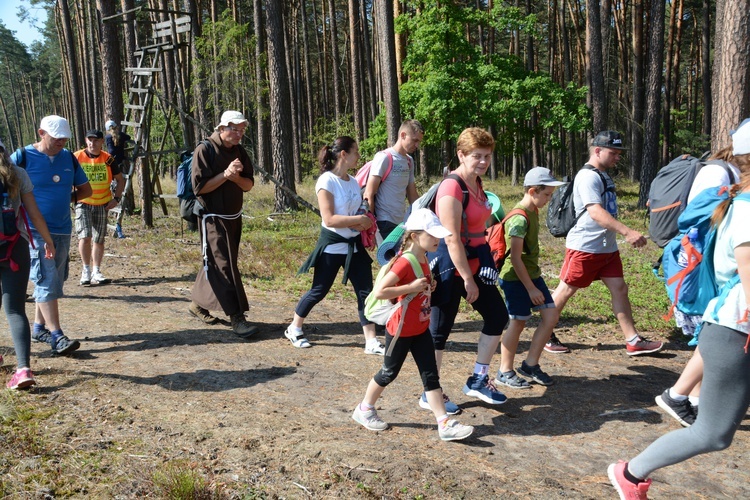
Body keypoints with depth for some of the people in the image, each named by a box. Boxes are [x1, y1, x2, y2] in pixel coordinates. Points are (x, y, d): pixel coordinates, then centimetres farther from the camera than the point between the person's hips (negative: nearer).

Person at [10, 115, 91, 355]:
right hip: (36, 231, -6)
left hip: (62, 230, 6)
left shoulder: (69, 158, 8)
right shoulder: (22, 157, -6)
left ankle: (39, 327, 26)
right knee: (46, 281, -11)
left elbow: (86, 190, 16)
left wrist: (67, 198, 2)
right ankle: (56, 336, -11)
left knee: (55, 282, 12)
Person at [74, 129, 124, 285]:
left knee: (99, 239, 7)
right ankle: (86, 270, 1)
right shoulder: (77, 157, -5)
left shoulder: (108, 159, 2)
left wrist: (116, 198, 1)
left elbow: (120, 180, 12)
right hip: (83, 203, -2)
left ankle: (96, 272, 17)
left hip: (102, 205, 2)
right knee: (85, 236, -13)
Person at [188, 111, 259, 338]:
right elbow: (199, 187, -16)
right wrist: (225, 174, -21)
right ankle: (236, 317, -10)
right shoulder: (205, 150, -11)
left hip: (234, 218, 7)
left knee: (214, 264, 15)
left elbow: (249, 185, 6)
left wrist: (237, 177, -15)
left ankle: (198, 303, 31)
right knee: (224, 266, -10)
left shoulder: (239, 151, 7)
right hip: (213, 219, -7)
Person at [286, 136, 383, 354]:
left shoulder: (353, 182, 8)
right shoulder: (327, 181, -15)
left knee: (365, 291, 1)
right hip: (332, 245, -6)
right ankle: (294, 329, 28)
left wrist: (365, 222, -7)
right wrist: (359, 219, -21)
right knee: (319, 291, 6)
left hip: (354, 245, 7)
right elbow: (329, 219, -22)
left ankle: (371, 342, 6)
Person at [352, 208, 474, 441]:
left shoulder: (423, 259, 5)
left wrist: (429, 286, 2)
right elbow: (379, 292, -30)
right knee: (389, 373, 9)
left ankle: (445, 424, 10)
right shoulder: (404, 263, -23)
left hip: (421, 329, 8)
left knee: (431, 375, 7)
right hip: (401, 330, -8)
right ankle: (364, 409, 30)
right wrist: (411, 287, -28)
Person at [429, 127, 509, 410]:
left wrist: (475, 273, 16)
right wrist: (467, 279, -19)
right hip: (451, 266, -9)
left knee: (497, 316, 11)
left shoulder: (477, 183, 9)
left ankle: (478, 381, 24)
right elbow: (452, 239, -22)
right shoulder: (452, 187, -19)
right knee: (441, 328, 2)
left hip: (474, 261, 9)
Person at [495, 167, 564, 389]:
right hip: (515, 279, -9)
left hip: (532, 274, 9)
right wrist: (531, 288, -19)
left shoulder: (534, 212, 9)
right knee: (518, 323, 0)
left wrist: (535, 281, 20)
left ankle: (530, 365, 17)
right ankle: (505, 372, 16)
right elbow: (515, 258, -23)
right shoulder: (519, 219, -21)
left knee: (551, 317, 6)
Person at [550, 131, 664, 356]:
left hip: (607, 246, 9)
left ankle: (633, 341, 10)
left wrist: (624, 233, 22)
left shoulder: (604, 175, 14)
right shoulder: (587, 177, -16)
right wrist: (627, 232, -36)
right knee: (565, 290, 1)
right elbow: (595, 212, -29)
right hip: (584, 247, -9)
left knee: (620, 289, 6)